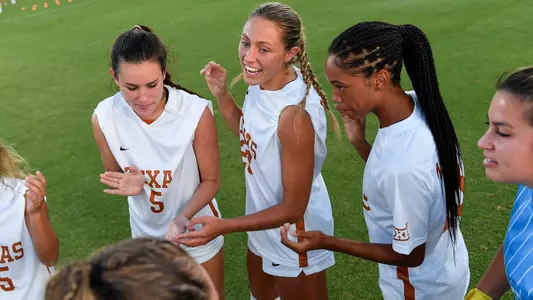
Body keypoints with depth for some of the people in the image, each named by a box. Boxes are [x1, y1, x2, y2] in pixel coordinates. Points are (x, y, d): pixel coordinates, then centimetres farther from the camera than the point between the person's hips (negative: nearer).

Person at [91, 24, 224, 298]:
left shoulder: (197, 112, -28)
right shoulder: (103, 117, -19)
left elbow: (211, 180, -14)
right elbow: (114, 177, -2)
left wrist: (182, 219, -30)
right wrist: (129, 185, -25)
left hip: (196, 229, -2)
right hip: (147, 233, 2)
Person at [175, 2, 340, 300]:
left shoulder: (295, 113, -35)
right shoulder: (263, 82, -13)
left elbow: (293, 208, -26)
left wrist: (223, 226, -32)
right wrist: (221, 93, -4)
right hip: (265, 221, 8)